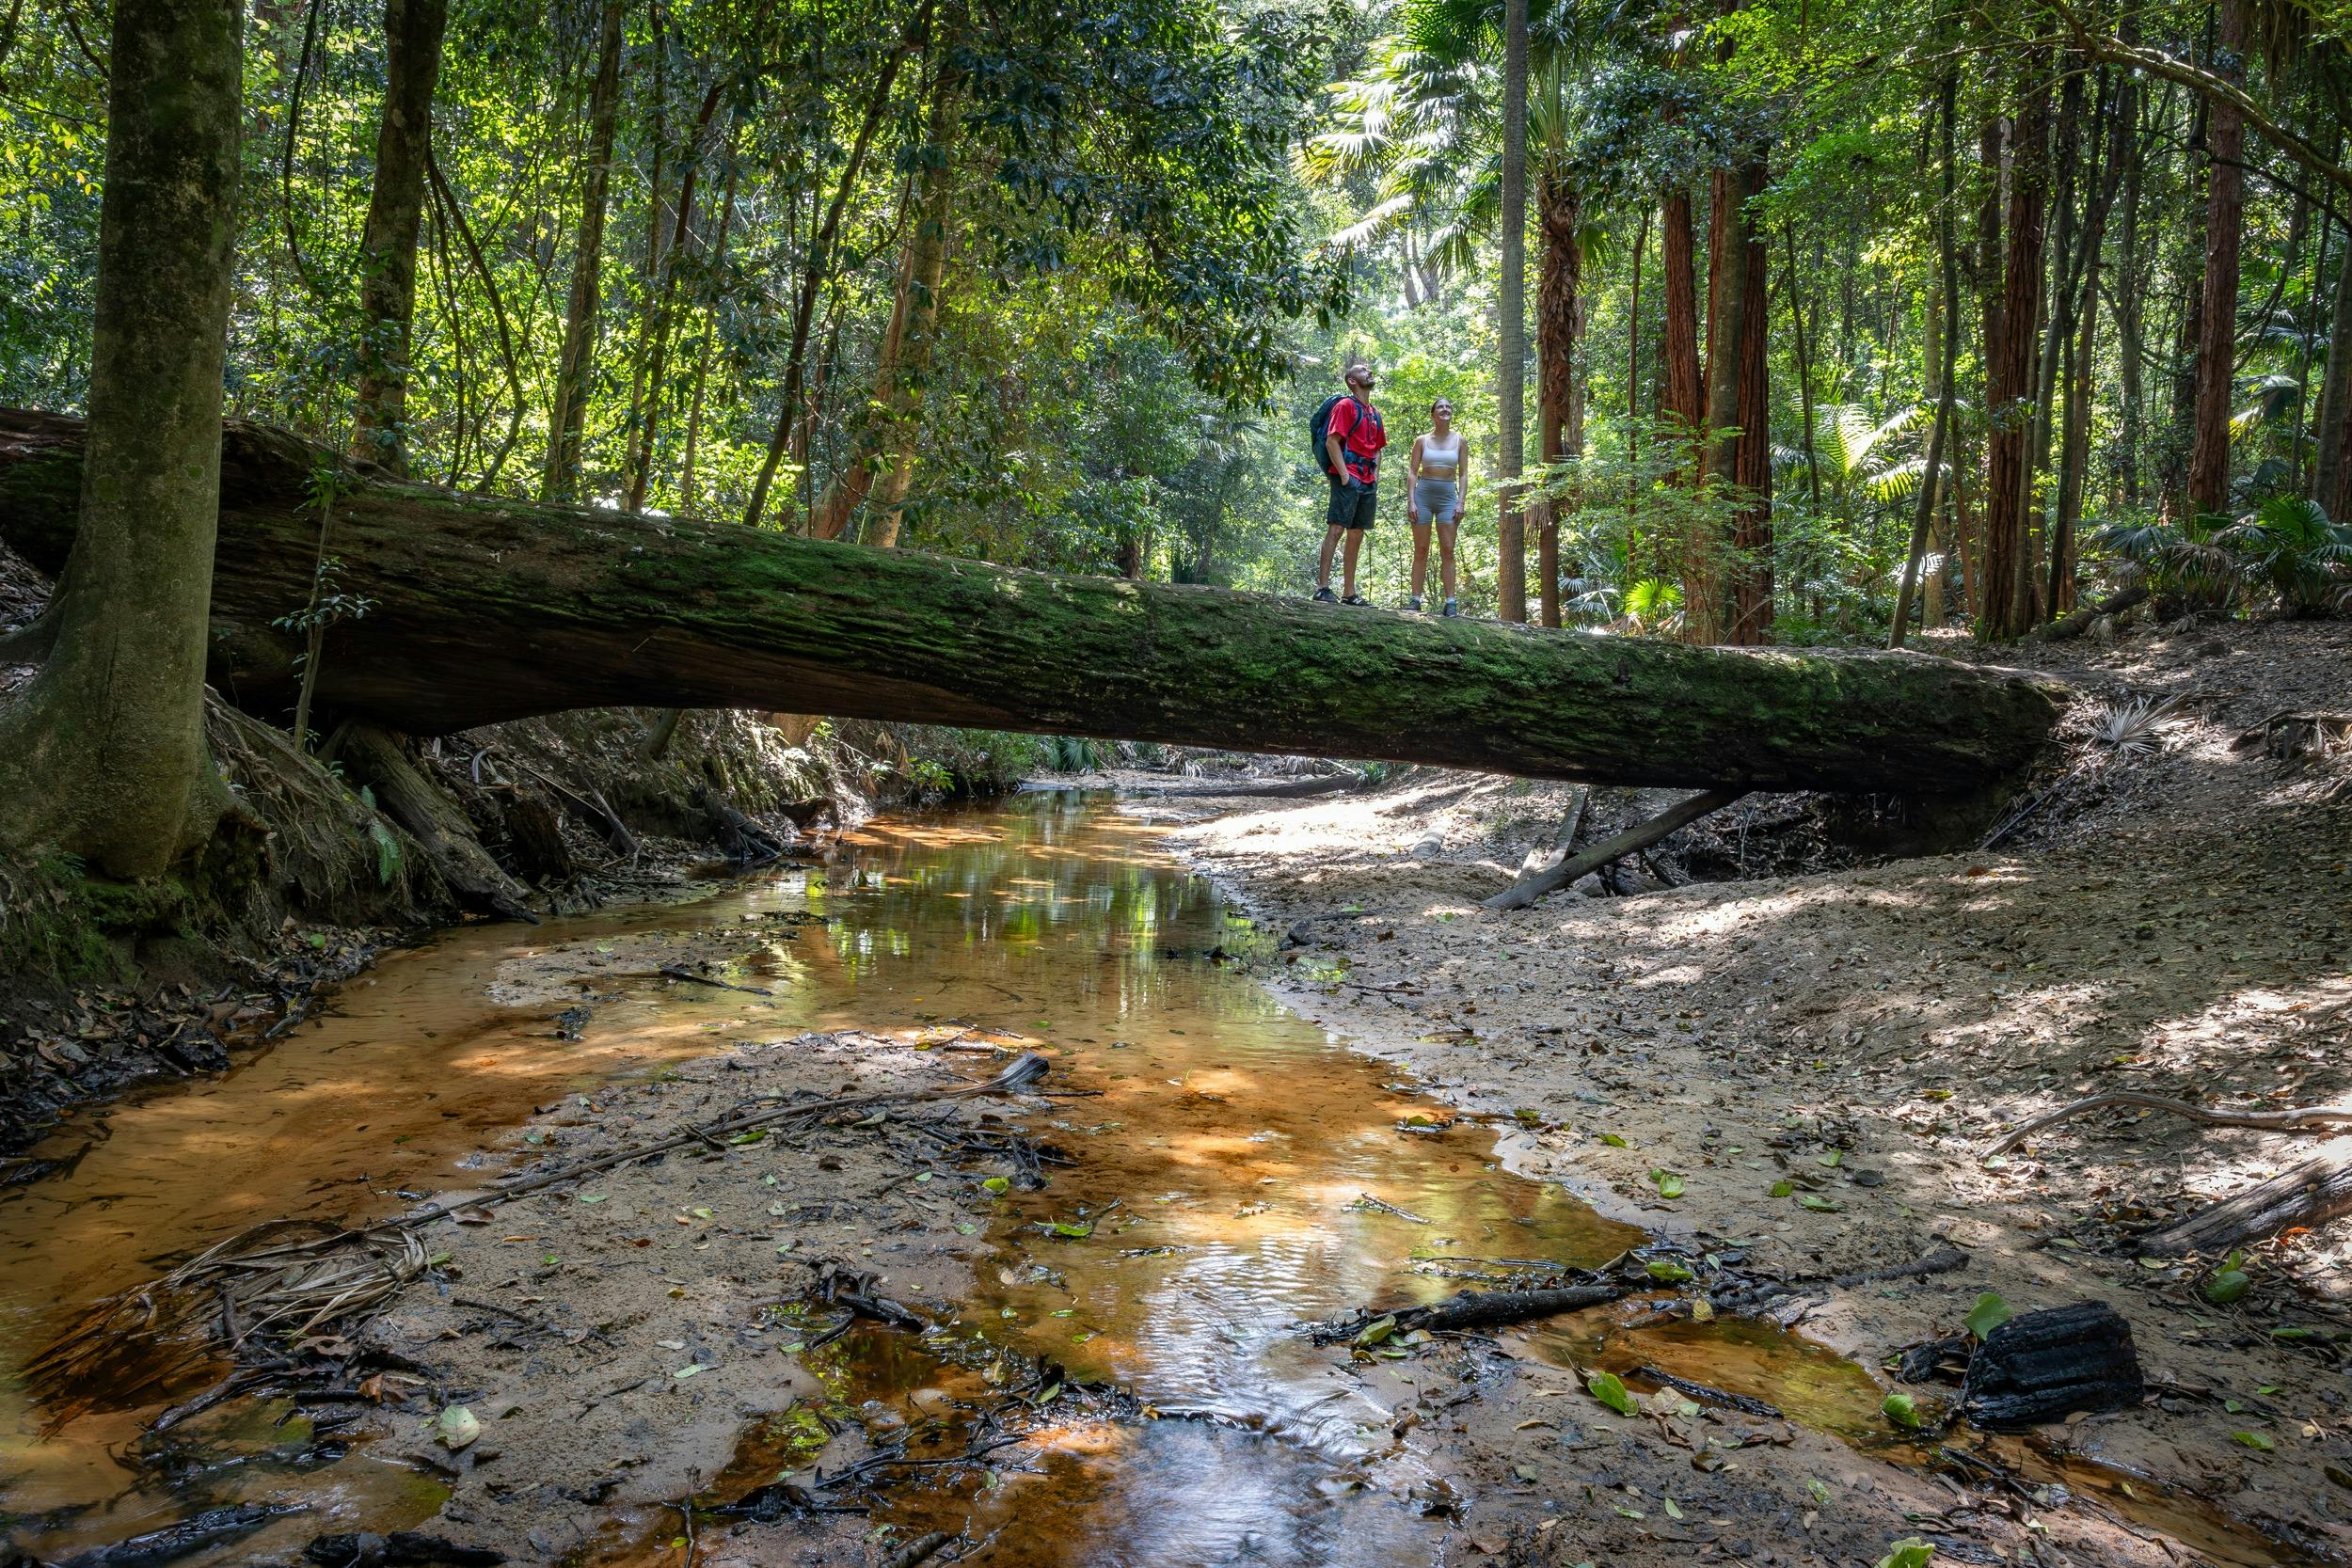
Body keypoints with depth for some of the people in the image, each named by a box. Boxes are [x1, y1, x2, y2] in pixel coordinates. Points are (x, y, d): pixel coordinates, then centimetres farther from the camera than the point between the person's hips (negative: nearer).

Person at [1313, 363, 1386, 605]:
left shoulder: (1374, 413, 21)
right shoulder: (1345, 406, -2)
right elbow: (1332, 442, -11)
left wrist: (1375, 479, 12)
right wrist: (1344, 474, -17)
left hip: (1368, 482, 8)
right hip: (1348, 479, -8)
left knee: (1356, 535, 7)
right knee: (1336, 529, -13)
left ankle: (1349, 593, 10)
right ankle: (1322, 587, -16)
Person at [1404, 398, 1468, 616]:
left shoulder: (1459, 441, 8)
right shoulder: (1421, 440, 6)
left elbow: (1463, 474, 6)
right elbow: (1413, 472, 4)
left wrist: (1460, 502, -4)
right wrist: (1411, 501, -6)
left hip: (1448, 496, 0)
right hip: (1423, 494, 0)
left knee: (1447, 550, -6)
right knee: (1421, 550, -1)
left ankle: (1450, 602, -7)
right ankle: (1415, 599, 1)